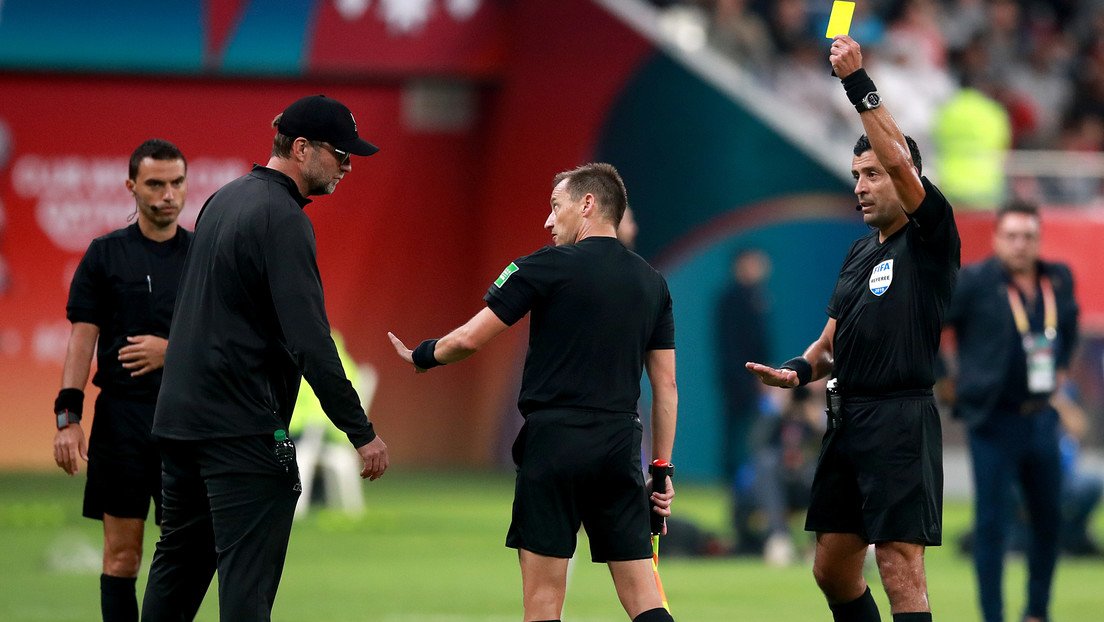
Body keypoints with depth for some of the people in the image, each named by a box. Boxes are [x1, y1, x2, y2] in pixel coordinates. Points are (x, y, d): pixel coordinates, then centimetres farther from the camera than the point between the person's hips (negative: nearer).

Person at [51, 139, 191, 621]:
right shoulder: (105, 255, 4)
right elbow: (82, 340, 0)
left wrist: (173, 350, -10)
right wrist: (68, 417, -9)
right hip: (122, 414, -1)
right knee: (121, 552, -1)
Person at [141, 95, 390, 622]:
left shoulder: (224, 199, 14)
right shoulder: (282, 218, -14)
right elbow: (309, 340, -21)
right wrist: (362, 432, -18)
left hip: (179, 416, 9)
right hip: (243, 429, -9)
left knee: (179, 561, 17)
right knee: (248, 579, -9)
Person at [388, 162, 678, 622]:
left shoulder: (548, 266, -4)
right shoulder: (652, 284, 12)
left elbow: (469, 339, -3)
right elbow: (666, 386, 12)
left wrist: (420, 356, 17)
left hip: (554, 444, -5)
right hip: (619, 450, 5)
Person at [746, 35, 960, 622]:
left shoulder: (931, 239, -6)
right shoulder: (861, 250, 18)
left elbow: (899, 161, -23)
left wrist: (857, 83, -24)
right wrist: (800, 369, 3)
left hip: (899, 420, -9)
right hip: (846, 418, 9)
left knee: (900, 567, -12)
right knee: (832, 569, 11)